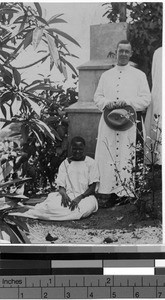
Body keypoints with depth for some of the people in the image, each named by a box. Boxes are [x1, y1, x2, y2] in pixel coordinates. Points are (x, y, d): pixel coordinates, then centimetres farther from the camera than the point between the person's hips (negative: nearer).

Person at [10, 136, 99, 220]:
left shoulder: (90, 163, 6)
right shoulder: (65, 163, 13)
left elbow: (92, 188, -1)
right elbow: (61, 186, 7)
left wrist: (79, 197, -19)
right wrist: (64, 194, -18)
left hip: (85, 196, -1)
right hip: (68, 196, 1)